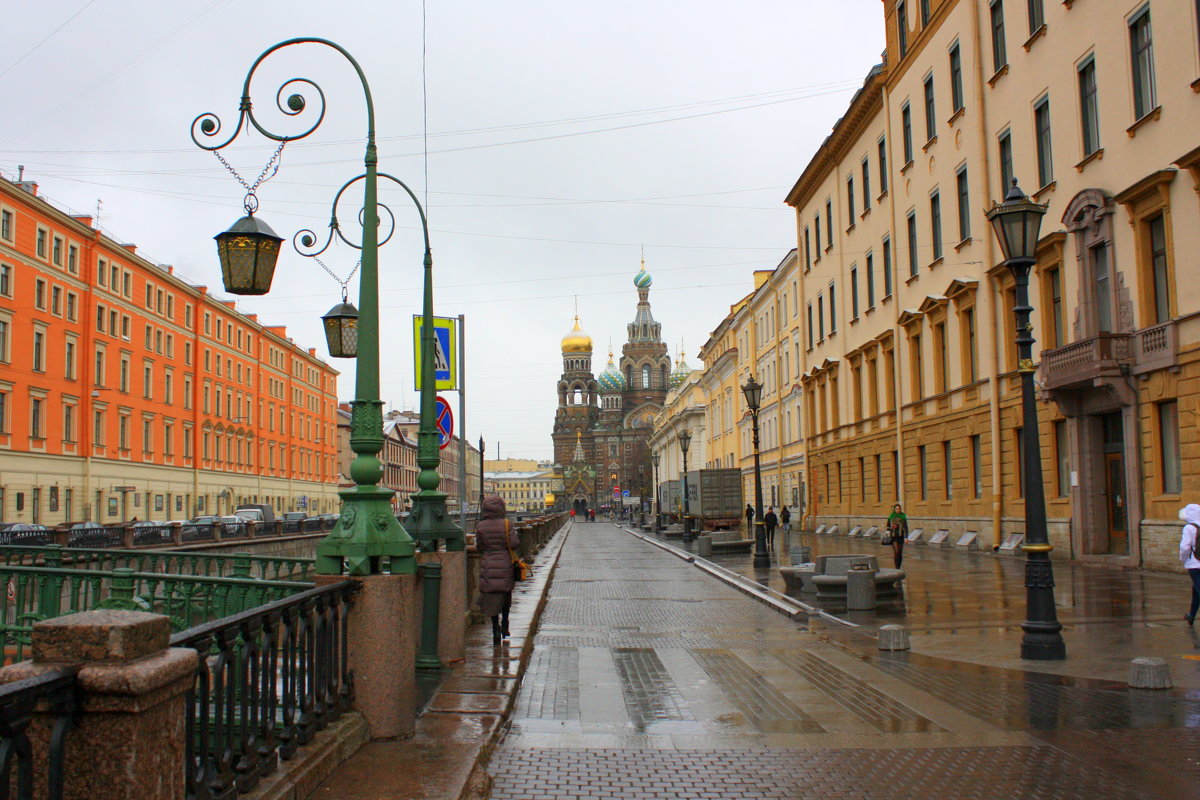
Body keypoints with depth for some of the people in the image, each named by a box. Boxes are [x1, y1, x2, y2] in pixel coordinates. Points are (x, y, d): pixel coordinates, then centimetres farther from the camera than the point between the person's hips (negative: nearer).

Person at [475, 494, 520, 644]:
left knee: (491, 598, 5)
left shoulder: (480, 526, -7)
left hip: (488, 566, 0)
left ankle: (496, 627, -4)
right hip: (505, 564, 0)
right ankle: (504, 624, 26)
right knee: (506, 595, 20)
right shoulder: (506, 524, -9)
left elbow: (479, 547, -2)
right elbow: (514, 544, -13)